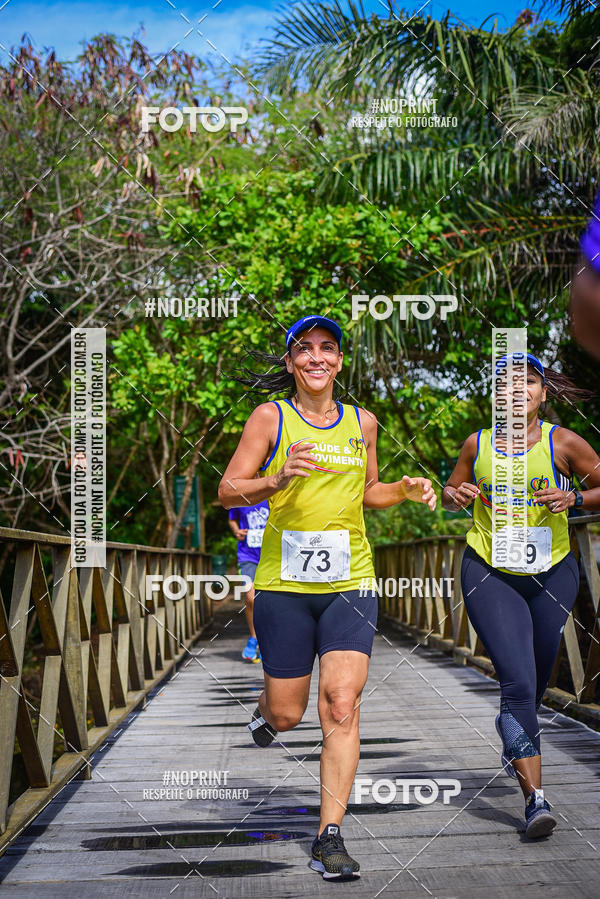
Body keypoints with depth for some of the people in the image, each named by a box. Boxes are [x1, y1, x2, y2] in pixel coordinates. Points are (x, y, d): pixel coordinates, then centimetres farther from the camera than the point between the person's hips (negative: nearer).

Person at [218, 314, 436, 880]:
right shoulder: (270, 418, 0)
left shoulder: (362, 423, 10)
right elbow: (227, 491, -3)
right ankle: (264, 712, 44)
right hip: (283, 584, -2)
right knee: (287, 713, 5)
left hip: (350, 583, 2)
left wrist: (405, 489, 3)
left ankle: (329, 838, -5)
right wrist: (276, 480, -22)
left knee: (341, 706, -12)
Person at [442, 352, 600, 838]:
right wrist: (456, 495, -7)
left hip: (553, 574, 1)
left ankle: (515, 745, 48)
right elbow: (451, 494, 16)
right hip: (490, 574, -1)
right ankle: (535, 797, -16)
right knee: (517, 681, -16)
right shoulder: (478, 444, 2)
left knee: (536, 681, 15)